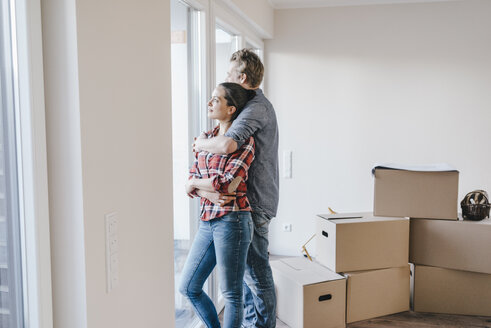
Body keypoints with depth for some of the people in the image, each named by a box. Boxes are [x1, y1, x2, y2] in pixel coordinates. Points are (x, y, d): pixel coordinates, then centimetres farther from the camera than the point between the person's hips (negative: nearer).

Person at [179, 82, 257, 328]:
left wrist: (195, 182, -3)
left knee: (231, 295, 4)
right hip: (207, 222, 8)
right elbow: (191, 182, 8)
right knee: (188, 287, 16)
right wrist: (209, 193, -13)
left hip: (232, 221, -8)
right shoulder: (207, 138, 13)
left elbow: (226, 183, -19)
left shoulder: (243, 140, -8)